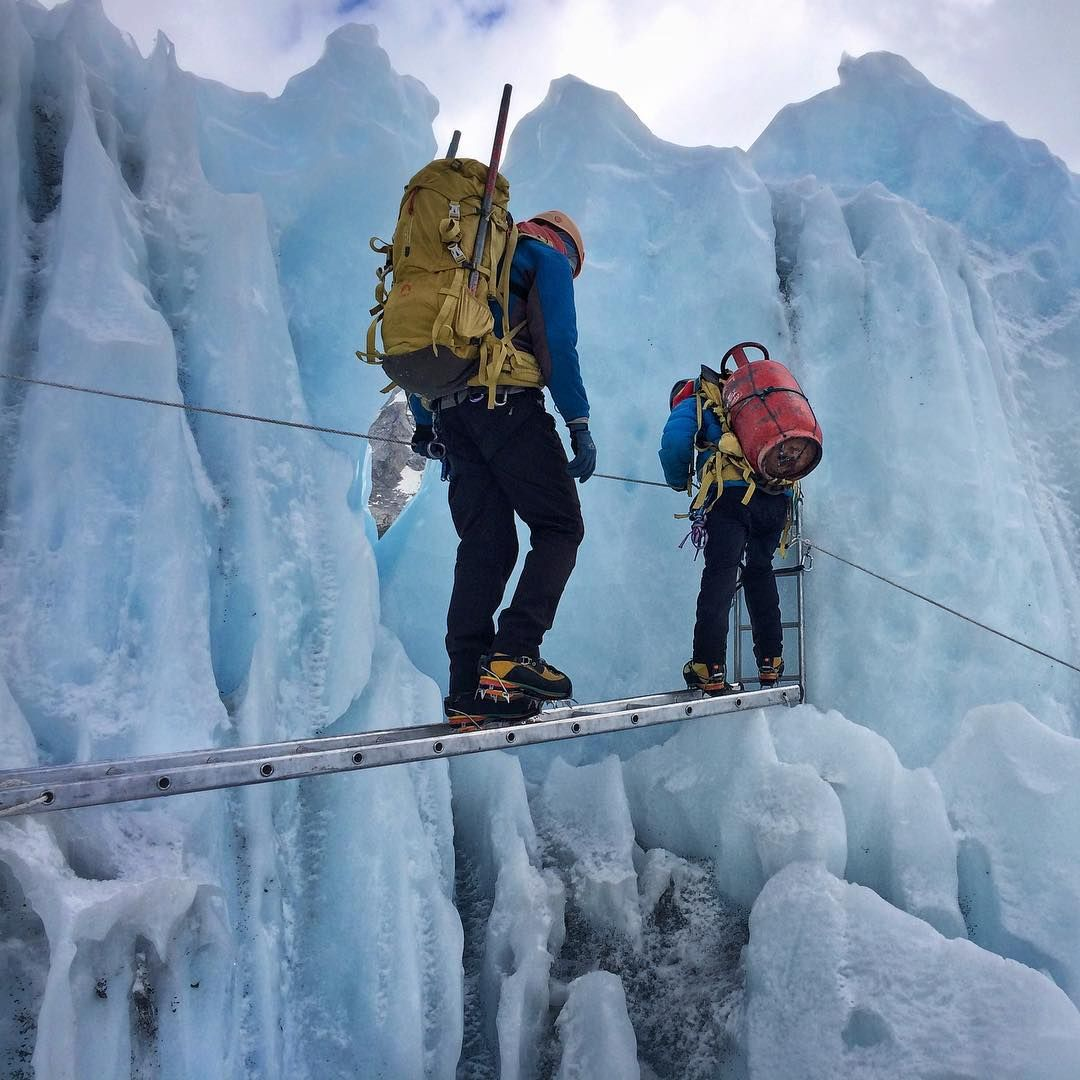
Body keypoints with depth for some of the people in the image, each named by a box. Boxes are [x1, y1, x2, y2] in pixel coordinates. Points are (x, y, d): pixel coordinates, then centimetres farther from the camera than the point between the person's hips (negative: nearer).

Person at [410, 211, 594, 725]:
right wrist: (579, 423, -7)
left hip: (449, 408, 7)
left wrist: (424, 424, 26)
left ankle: (470, 689, -2)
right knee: (559, 525, -2)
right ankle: (515, 652, -17)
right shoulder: (549, 256, 13)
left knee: (485, 544, 2)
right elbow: (557, 342, -5)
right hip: (506, 402, -7)